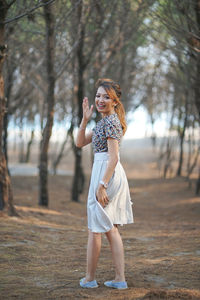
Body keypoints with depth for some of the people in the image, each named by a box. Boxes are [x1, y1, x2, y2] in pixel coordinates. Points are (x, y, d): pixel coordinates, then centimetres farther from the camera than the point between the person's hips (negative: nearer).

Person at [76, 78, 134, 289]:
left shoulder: (111, 121, -15)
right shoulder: (104, 121, 15)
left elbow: (113, 157, -20)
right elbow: (80, 143, 16)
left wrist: (102, 185, -23)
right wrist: (85, 119, 3)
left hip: (106, 173, -10)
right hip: (109, 175, 10)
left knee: (95, 228, 1)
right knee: (110, 229, 11)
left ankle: (89, 278, 12)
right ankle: (120, 279, 13)